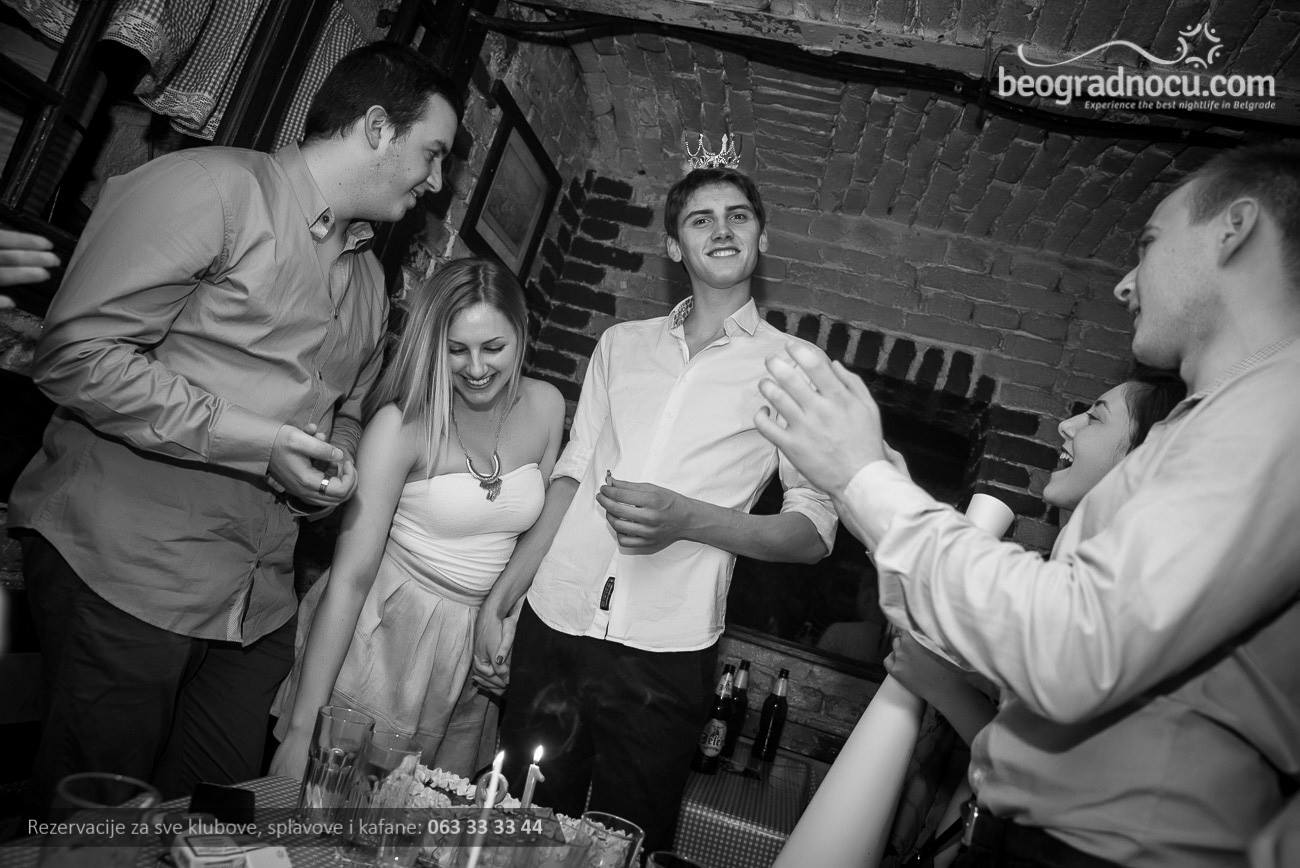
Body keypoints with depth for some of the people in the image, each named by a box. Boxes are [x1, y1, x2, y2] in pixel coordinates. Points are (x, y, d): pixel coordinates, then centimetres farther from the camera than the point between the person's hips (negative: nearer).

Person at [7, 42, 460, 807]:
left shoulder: (372, 281, 17)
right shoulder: (213, 187, -8)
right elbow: (79, 356, -14)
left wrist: (332, 471, 4)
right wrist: (257, 442, -17)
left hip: (260, 598, 7)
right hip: (125, 569, -6)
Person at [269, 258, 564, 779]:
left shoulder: (545, 406, -4)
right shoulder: (401, 425, -17)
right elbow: (351, 575, -19)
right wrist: (301, 728, -20)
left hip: (475, 648, 4)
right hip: (388, 630, -3)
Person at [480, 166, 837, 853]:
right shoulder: (622, 343, 11)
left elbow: (814, 531, -3)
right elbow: (572, 475, 11)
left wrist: (689, 520, -18)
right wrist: (499, 598, 6)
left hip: (664, 653, -3)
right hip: (552, 622, 3)